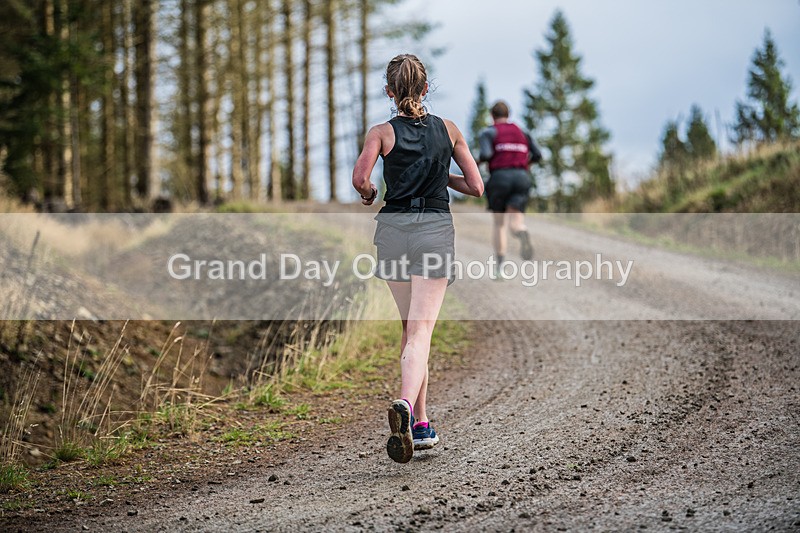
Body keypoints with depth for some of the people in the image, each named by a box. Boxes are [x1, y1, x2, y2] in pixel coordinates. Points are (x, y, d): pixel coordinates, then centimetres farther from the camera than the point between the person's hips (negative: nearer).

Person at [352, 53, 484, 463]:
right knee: (420, 330, -9)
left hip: (394, 228, 1)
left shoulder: (382, 133, 1)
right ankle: (406, 405, -35)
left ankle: (420, 424, 18)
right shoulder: (448, 130, 7)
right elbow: (475, 187, 7)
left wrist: (368, 194, 6)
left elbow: (360, 178, -15)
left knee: (411, 326, 17)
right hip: (436, 228, -1)